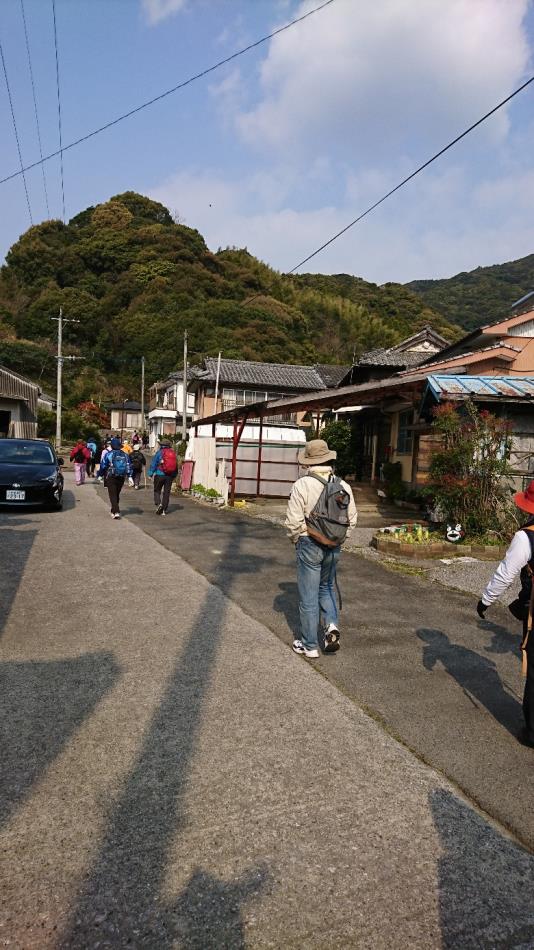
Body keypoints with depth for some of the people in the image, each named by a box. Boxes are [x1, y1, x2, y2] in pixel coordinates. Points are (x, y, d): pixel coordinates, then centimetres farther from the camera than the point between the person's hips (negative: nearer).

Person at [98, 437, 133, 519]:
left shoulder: (109, 454, -7)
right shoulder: (125, 455, 5)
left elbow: (103, 466, -5)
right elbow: (128, 466, 1)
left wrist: (100, 474, 7)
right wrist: (130, 476, 1)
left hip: (111, 478, -4)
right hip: (121, 478, 4)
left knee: (113, 495, -4)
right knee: (117, 495, 18)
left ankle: (116, 512, -18)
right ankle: (114, 511, 30)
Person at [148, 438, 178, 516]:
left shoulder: (159, 452, -6)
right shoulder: (173, 453, 6)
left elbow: (153, 464, -6)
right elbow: (176, 465, 12)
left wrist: (150, 474, 1)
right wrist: (174, 475, 21)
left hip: (160, 475, -3)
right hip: (170, 476, 4)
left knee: (157, 491, 9)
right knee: (166, 492, 8)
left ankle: (158, 504, -14)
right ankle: (164, 510, 10)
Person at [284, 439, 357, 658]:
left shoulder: (302, 485, -15)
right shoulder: (343, 486, 0)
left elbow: (293, 521, -15)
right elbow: (352, 518, 5)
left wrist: (295, 540, 4)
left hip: (309, 545, -4)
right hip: (334, 547, 5)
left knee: (308, 596, 6)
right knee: (327, 587, 25)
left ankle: (309, 645, 16)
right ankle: (331, 625, 6)